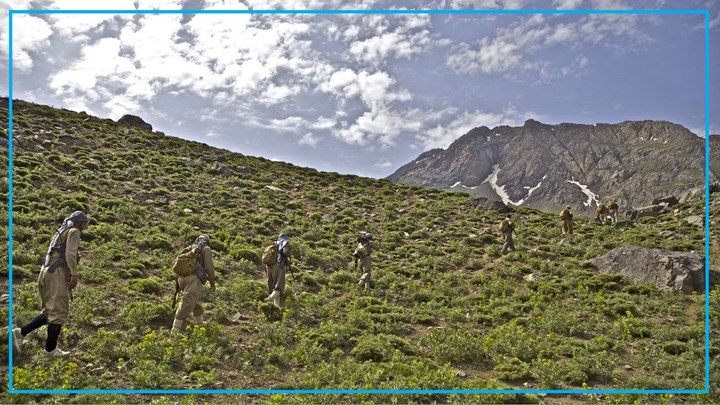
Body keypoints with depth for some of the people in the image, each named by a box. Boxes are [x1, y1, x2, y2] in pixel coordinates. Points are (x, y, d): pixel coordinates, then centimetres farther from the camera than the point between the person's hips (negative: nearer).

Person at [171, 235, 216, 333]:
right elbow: (209, 267, -1)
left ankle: (200, 324, 37)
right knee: (186, 306, -8)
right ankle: (175, 330, -12)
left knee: (196, 301, 24)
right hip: (193, 279, -7)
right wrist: (212, 282, 10)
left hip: (182, 277, 7)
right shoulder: (206, 249, 9)